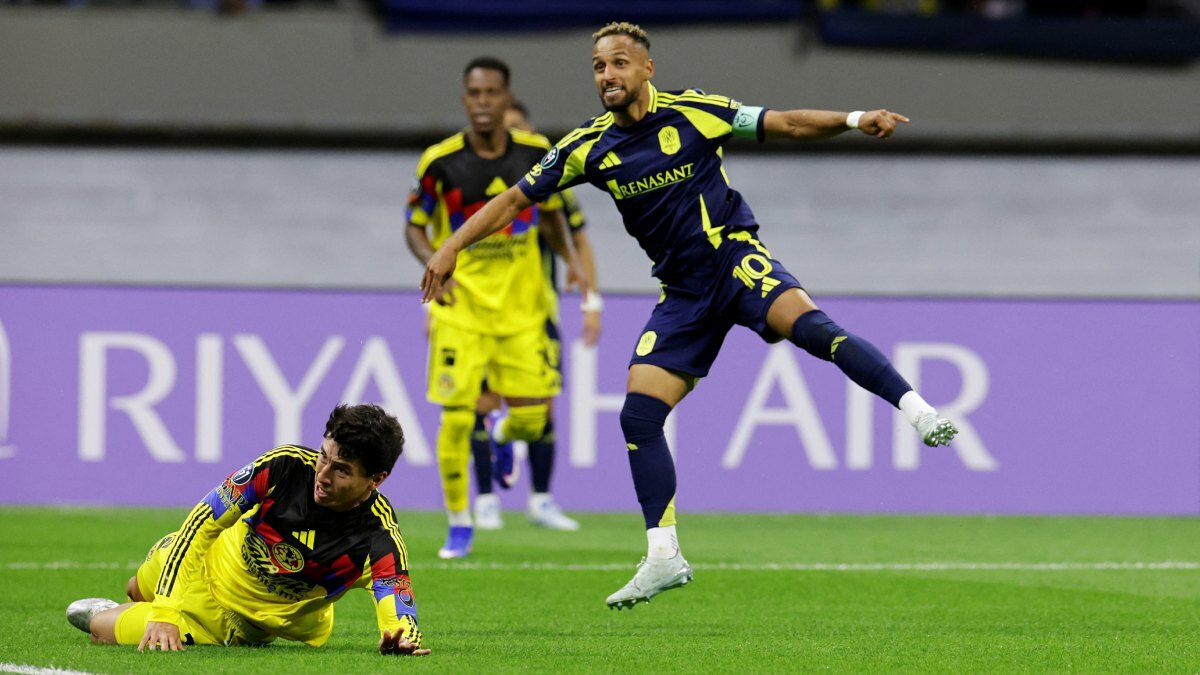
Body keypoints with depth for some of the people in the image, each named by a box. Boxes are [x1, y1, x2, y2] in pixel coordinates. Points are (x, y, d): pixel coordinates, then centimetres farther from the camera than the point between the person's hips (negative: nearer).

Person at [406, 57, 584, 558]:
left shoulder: (536, 154, -2)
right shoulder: (440, 161, -9)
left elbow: (550, 212, 15)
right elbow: (415, 228, 2)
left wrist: (569, 256, -3)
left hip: (522, 307, 2)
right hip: (460, 307, -2)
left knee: (532, 416, -2)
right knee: (456, 418, -10)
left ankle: (505, 435, 38)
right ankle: (459, 525, 8)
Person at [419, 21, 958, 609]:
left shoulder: (692, 112, -5)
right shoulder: (587, 148, 3)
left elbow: (784, 124, 2)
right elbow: (515, 198, 10)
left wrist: (854, 119, -10)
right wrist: (452, 247, 3)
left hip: (736, 257, -4)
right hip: (683, 291, 4)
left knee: (810, 326, -33)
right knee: (638, 414, -6)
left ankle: (918, 412, -36)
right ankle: (663, 557, 1)